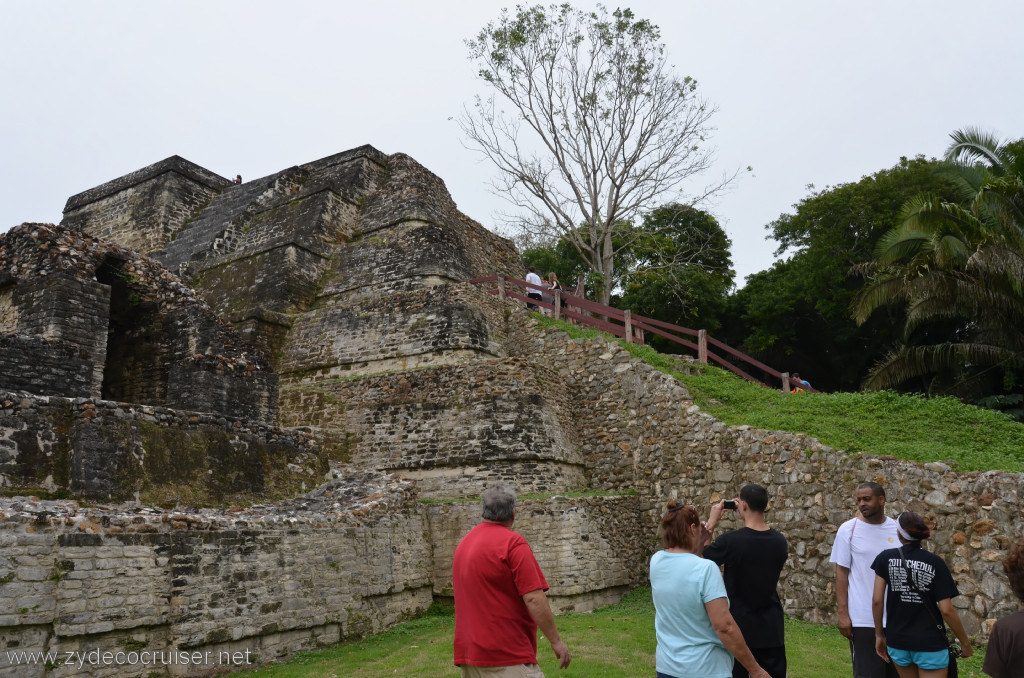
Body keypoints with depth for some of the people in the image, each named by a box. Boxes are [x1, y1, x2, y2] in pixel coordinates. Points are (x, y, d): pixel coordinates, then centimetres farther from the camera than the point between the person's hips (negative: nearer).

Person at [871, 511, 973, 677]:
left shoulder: (886, 558, -5)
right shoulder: (935, 563, -9)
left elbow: (877, 600, -6)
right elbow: (946, 610, -11)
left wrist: (879, 635, 6)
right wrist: (965, 642, 2)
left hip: (897, 640, 2)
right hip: (930, 643, -2)